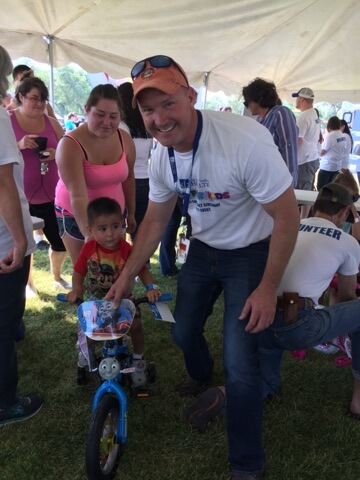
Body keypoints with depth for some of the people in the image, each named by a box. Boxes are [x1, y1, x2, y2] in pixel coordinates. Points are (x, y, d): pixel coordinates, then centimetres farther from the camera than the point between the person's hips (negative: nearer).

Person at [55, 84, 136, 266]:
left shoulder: (125, 139, -7)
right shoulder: (70, 144, -22)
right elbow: (78, 195, -31)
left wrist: (131, 213, 14)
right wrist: (90, 235, -39)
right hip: (76, 216, -4)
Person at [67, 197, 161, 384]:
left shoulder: (126, 250, -24)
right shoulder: (89, 249, -21)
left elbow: (142, 270, -16)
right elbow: (78, 272, -10)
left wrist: (151, 287, -32)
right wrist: (76, 290, -25)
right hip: (94, 299, 1)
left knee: (135, 324, -13)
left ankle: (138, 358, 17)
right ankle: (87, 348, 35)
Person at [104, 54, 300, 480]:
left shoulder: (245, 141, -32)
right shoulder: (162, 158, -11)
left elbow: (287, 216, -24)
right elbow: (154, 221, 4)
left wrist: (267, 289, -20)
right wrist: (126, 277, 4)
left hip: (250, 253, -6)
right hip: (203, 249, 6)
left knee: (239, 363, -9)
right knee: (183, 332, 19)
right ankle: (200, 376, 57)